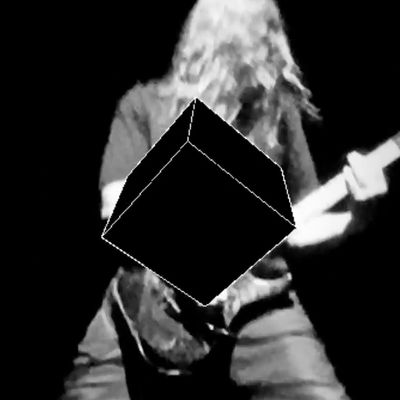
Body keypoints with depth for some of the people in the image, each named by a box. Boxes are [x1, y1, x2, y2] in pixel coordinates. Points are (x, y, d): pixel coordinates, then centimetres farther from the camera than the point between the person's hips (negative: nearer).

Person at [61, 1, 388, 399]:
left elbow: (296, 225, 10)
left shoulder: (278, 111, 7)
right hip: (152, 294, 0)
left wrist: (356, 210, -10)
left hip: (255, 295, 1)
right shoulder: (144, 105, 3)